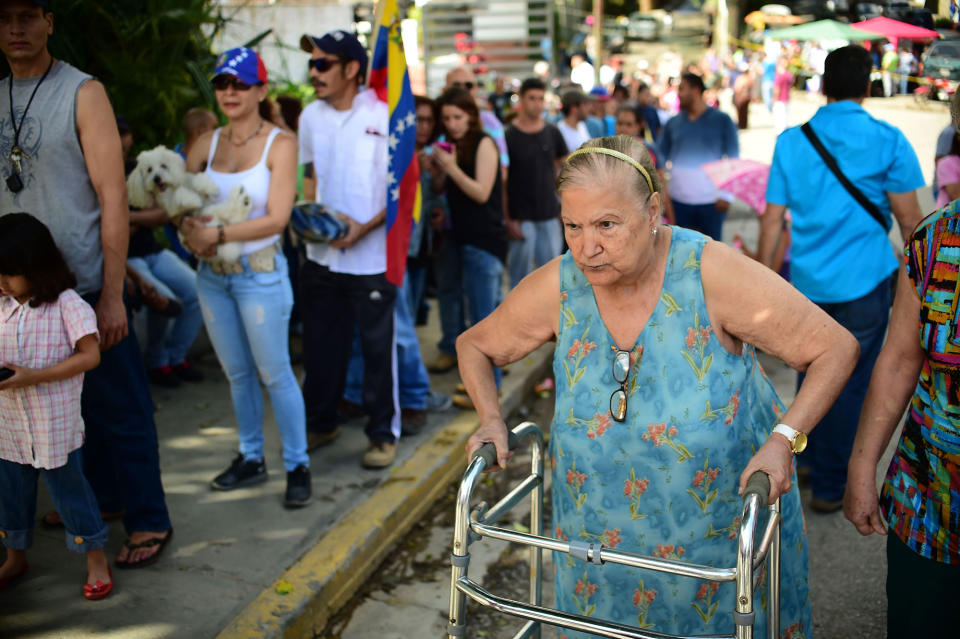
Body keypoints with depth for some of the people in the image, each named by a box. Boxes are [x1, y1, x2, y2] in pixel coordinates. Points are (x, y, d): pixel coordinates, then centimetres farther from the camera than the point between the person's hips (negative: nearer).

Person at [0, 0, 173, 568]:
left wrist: (112, 295, -15)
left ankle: (150, 521, 14)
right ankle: (102, 495, 34)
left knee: (119, 407, 2)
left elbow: (113, 198, -12)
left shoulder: (82, 93, -8)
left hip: (83, 285, -6)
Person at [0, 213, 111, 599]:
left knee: (67, 487, 6)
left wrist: (35, 376, -24)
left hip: (54, 425, -5)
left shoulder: (66, 304, -15)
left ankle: (96, 559, 22)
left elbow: (90, 355, -18)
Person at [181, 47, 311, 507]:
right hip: (212, 274, 5)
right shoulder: (207, 143, 7)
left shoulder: (279, 144, -8)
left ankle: (298, 465, 13)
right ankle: (251, 459, 28)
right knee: (236, 373, 14)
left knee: (274, 374, 0)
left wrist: (216, 235, -21)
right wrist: (190, 231, -17)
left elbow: (276, 218, -15)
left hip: (259, 272, -5)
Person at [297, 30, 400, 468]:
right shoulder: (311, 116, 7)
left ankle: (383, 433, 19)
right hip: (321, 254, 5)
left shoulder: (383, 115, -9)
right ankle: (320, 423, 32)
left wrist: (366, 227, -19)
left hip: (372, 256, -5)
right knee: (321, 345, 14)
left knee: (378, 348, 4)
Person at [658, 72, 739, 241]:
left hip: (711, 201, -2)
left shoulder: (722, 120, 2)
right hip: (679, 201, 2)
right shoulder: (673, 123, 8)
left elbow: (733, 159, 1)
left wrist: (727, 195, -7)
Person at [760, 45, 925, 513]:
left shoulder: (791, 140, 2)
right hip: (864, 281, -3)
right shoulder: (887, 140, -6)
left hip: (806, 281, 3)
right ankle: (829, 486, 14)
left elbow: (773, 218, 2)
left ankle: (809, 457, 34)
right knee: (850, 383, 6)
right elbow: (909, 218, -5)